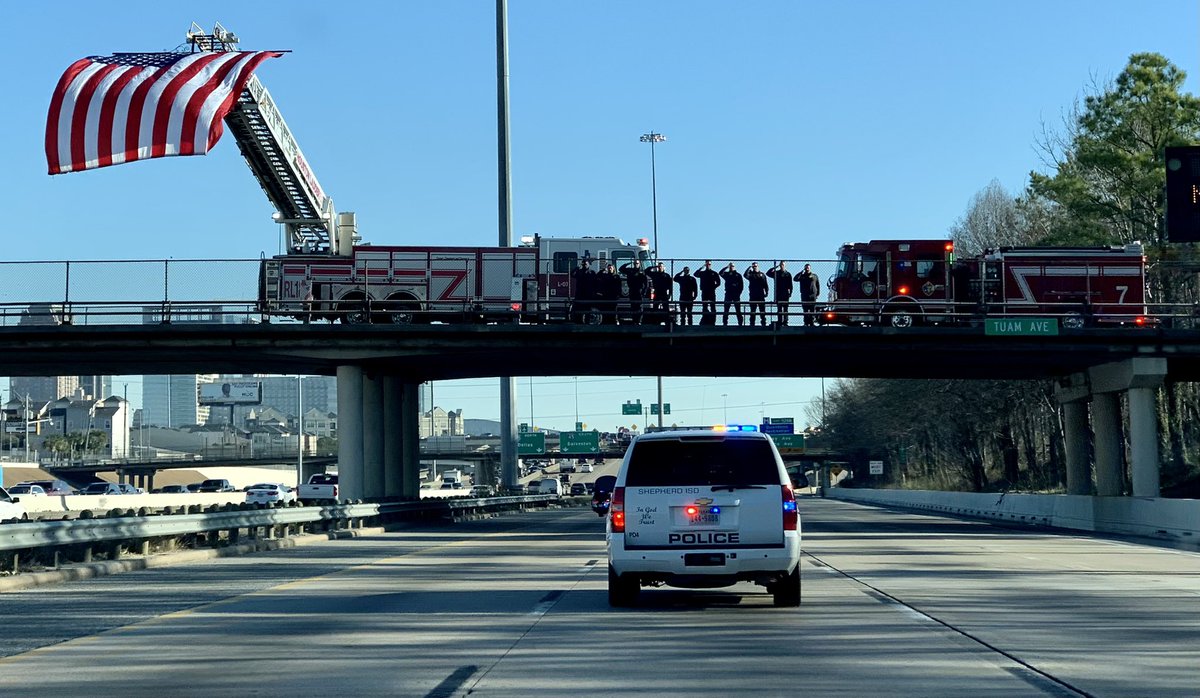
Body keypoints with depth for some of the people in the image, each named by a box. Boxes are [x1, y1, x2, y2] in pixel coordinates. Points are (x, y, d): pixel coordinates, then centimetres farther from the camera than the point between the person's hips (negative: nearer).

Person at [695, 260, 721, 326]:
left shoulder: (714, 273, 6)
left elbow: (718, 282, 2)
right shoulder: (702, 273, 11)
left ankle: (712, 322, -3)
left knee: (713, 308, -3)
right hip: (704, 293, 2)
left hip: (712, 293, -2)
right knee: (704, 308, 2)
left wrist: (713, 287, -9)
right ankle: (705, 322, 5)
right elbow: (696, 274, -9)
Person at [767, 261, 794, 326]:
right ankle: (779, 323, 2)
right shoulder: (776, 273, 9)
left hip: (785, 294, -1)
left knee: (785, 310, 1)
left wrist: (790, 293, -3)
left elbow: (790, 284, 5)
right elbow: (768, 273, -3)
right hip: (778, 294, 1)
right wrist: (775, 267, -7)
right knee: (779, 310, 2)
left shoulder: (788, 274, 6)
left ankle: (785, 322, 3)